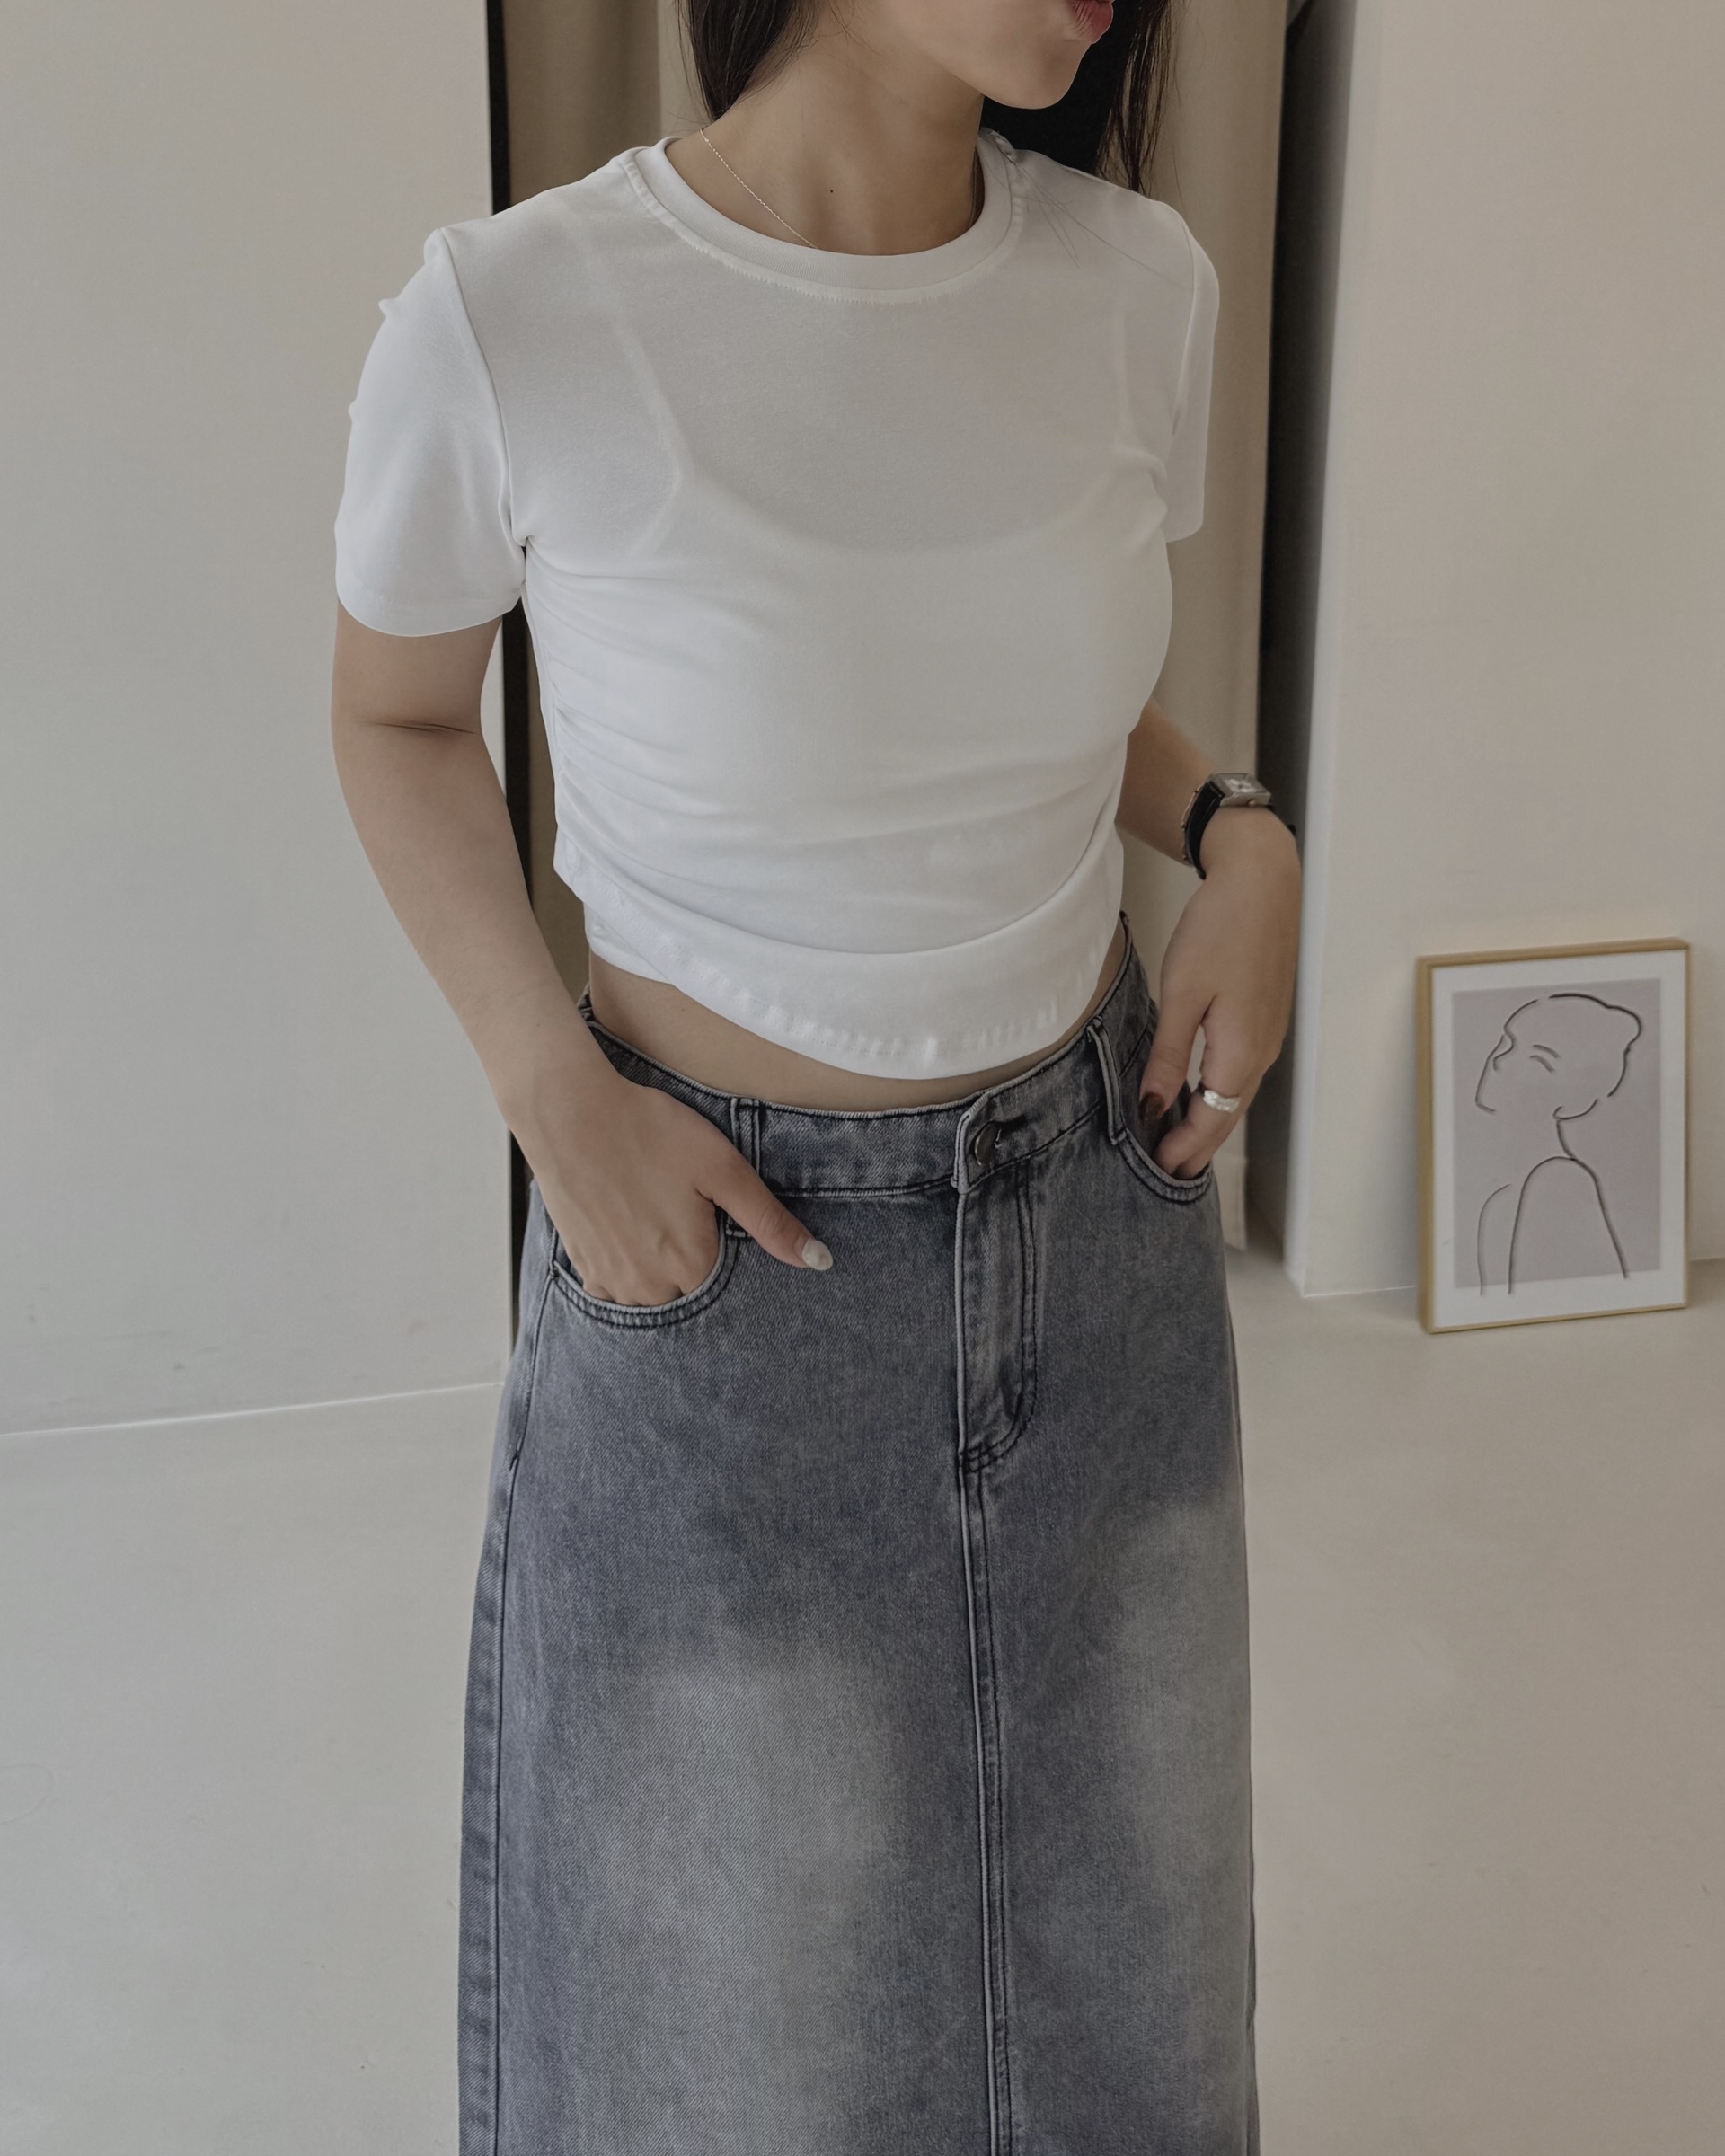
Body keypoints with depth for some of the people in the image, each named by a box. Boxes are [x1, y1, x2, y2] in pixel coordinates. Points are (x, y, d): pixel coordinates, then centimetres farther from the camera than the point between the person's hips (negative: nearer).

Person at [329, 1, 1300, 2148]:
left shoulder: (1141, 285, -8)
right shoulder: (505, 326, -21)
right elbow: (396, 719, -2)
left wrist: (1235, 834, -9)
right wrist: (550, 1091, -14)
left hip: (1104, 1195, 4)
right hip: (723, 1231, -4)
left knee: (1110, 1888, 23)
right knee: (740, 1920, 17)